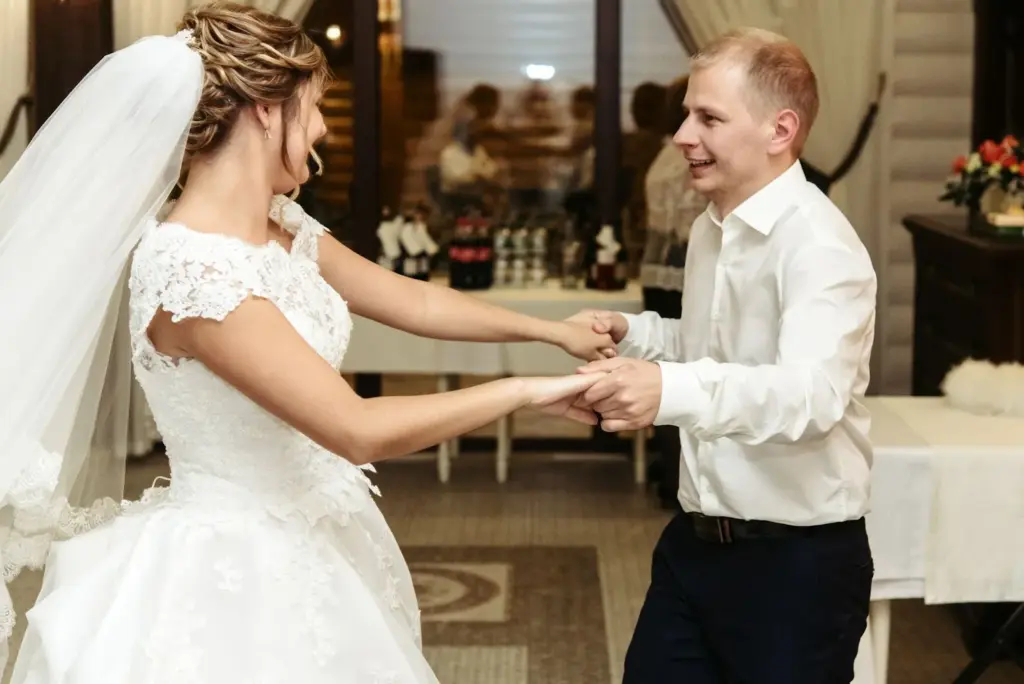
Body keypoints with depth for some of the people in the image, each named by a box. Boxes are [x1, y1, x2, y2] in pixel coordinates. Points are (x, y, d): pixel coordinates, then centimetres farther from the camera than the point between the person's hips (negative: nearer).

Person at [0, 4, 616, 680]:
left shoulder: (282, 228, 1)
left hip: (305, 550, 9)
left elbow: (413, 301, 14)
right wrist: (523, 390, -19)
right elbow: (358, 431, -28)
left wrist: (553, 331, 16)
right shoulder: (190, 272, -27)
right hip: (237, 574, -9)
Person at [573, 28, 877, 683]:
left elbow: (814, 392, -36)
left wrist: (673, 390, -52)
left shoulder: (819, 246, -20)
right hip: (696, 542, 8)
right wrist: (631, 334, 4)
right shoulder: (710, 229, 9)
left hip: (797, 560, -8)